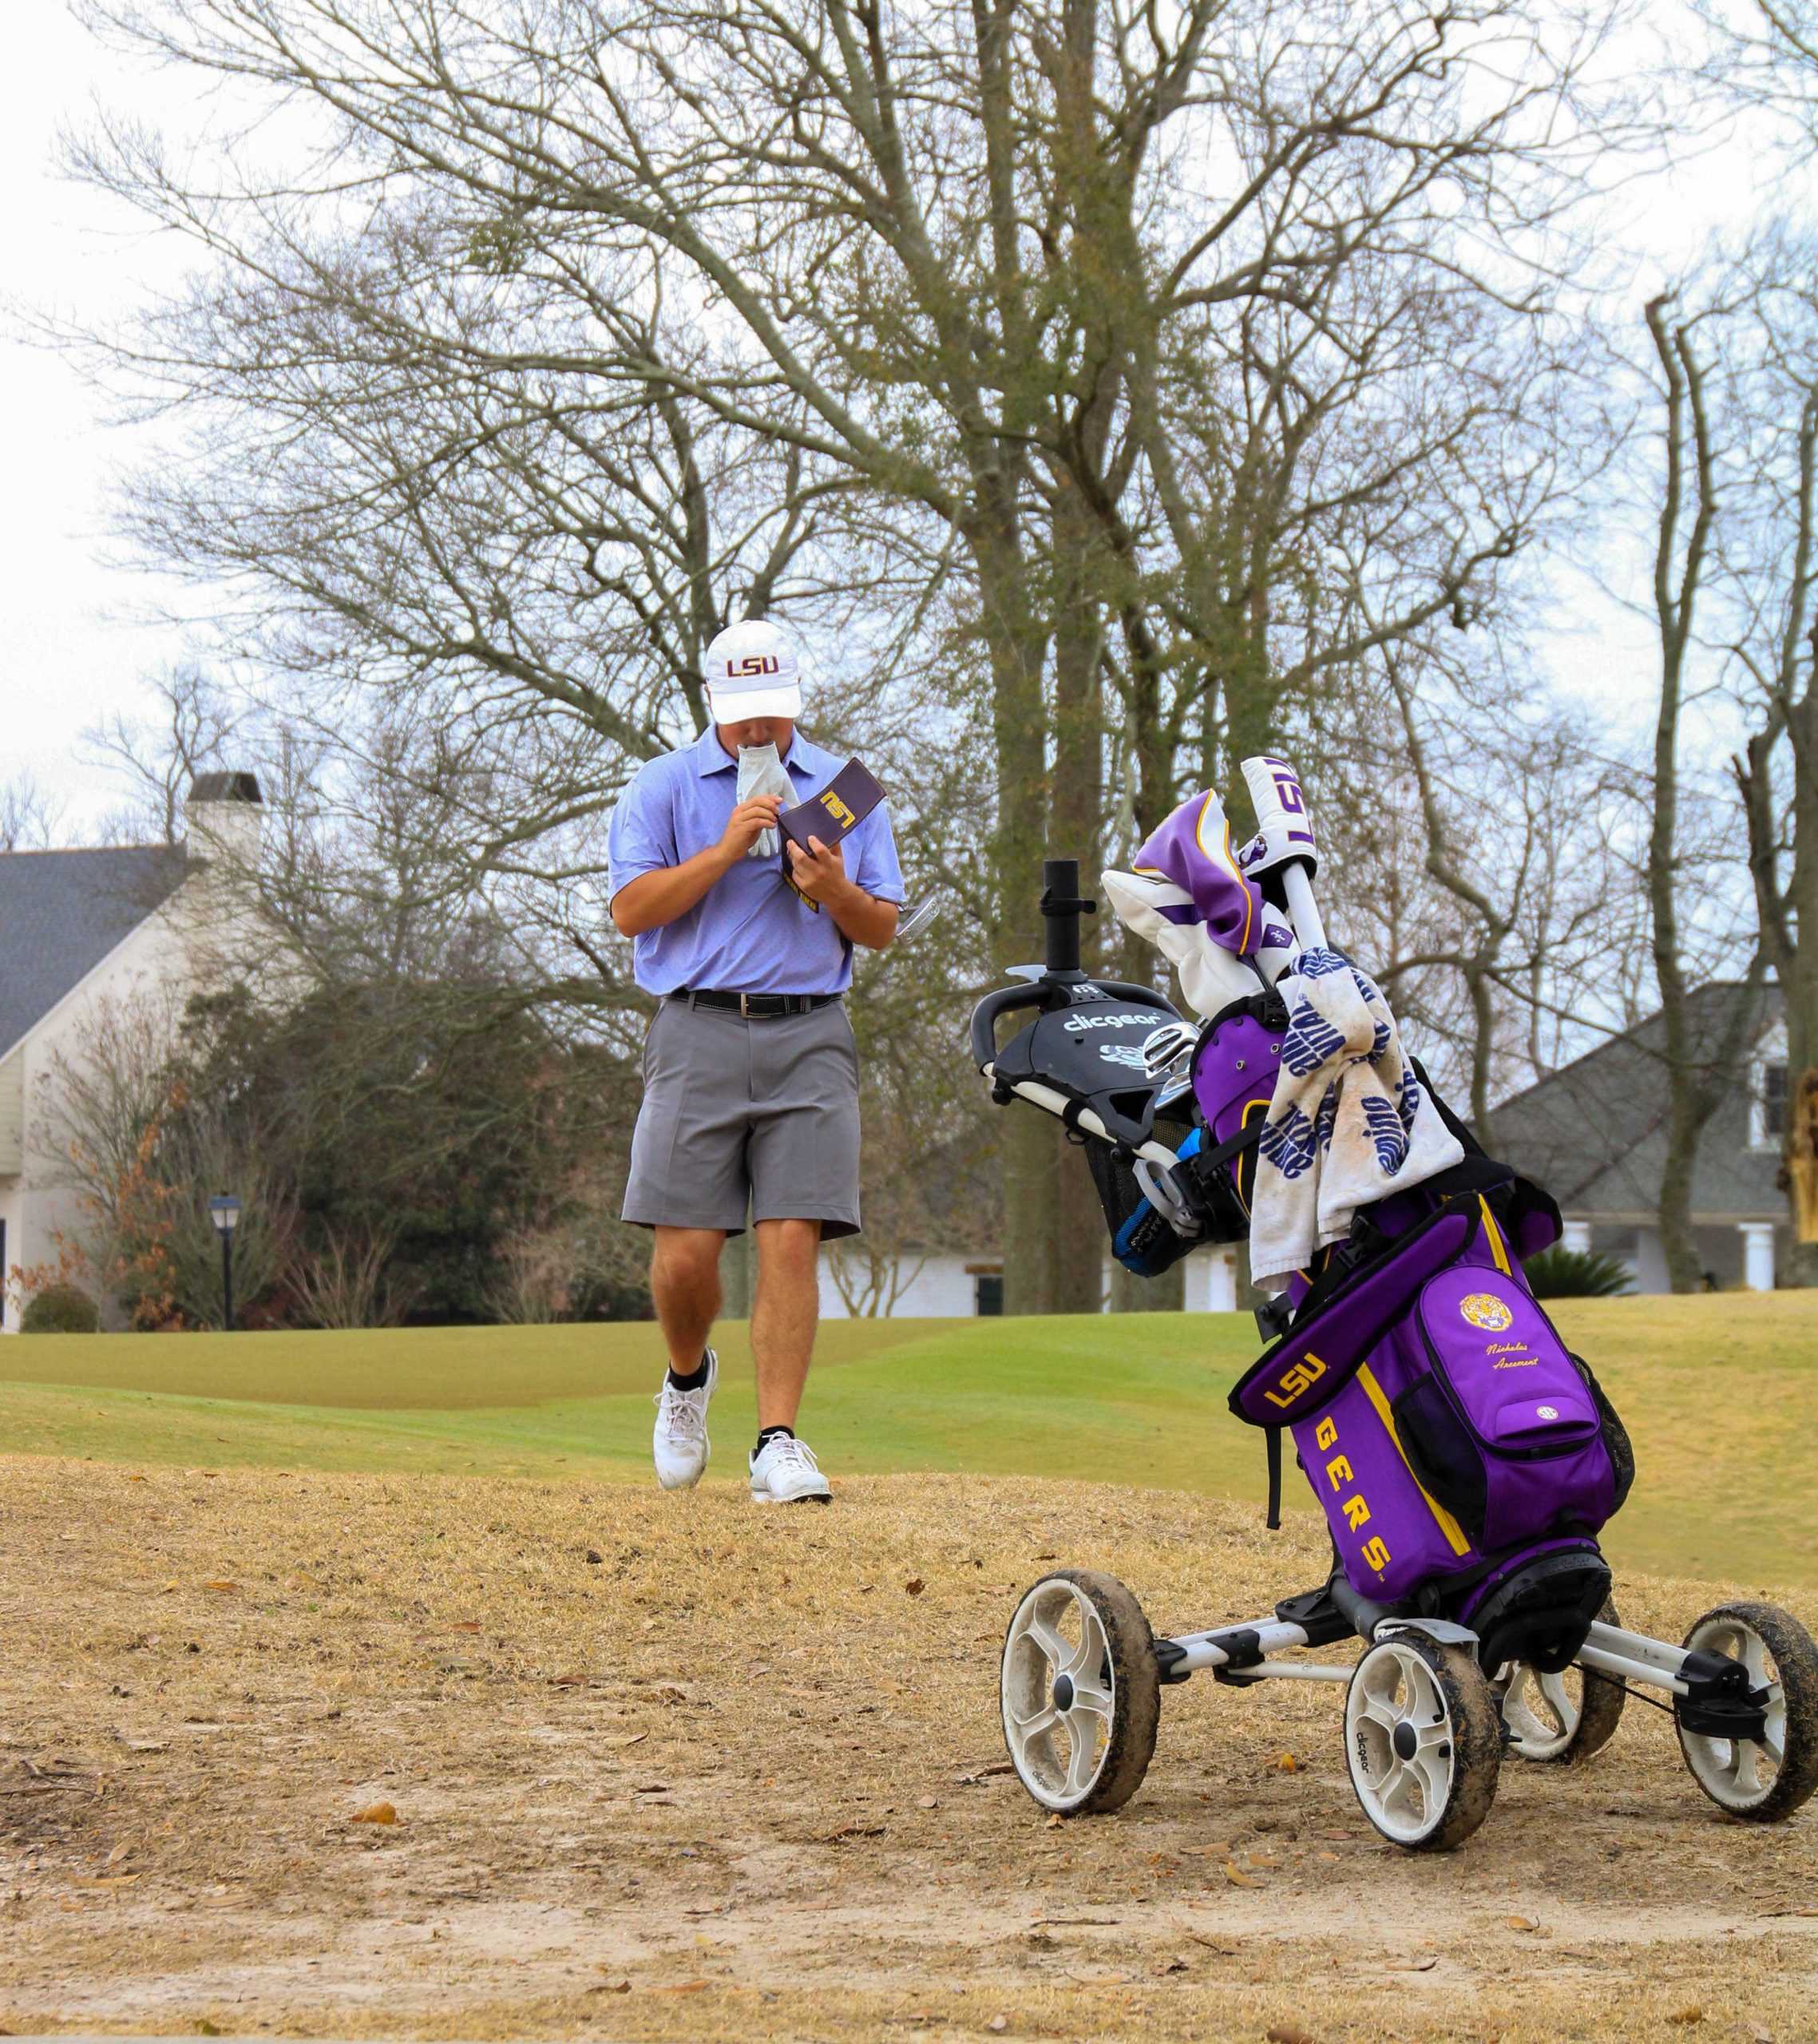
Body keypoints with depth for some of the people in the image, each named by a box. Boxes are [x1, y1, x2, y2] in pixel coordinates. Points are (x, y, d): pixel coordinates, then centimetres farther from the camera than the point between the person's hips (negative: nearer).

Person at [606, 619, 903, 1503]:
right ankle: (688, 1378, 25)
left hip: (809, 1038, 1)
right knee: (686, 1252, -6)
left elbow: (883, 930, 14)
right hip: (699, 1034, -1)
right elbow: (631, 909, -4)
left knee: (792, 1241, -9)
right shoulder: (663, 785, 8)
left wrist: (836, 892, -8)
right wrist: (729, 847, -11)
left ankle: (777, 1444, -6)